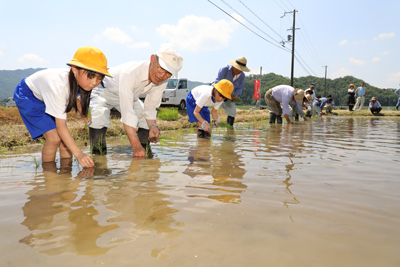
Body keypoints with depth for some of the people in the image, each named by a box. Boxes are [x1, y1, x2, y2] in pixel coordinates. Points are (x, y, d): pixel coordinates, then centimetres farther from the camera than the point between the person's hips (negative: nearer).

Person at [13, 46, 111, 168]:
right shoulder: (59, 85, -42)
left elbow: (76, 97, 4)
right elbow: (61, 126, -39)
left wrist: (84, 113, -15)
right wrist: (78, 154, -43)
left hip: (46, 96, 7)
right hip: (27, 96, -7)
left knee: (66, 139, -5)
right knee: (54, 137, -21)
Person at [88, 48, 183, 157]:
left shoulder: (162, 82, -21)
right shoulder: (129, 73, -43)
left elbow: (150, 108, -9)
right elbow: (127, 112, -47)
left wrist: (153, 126, -31)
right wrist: (136, 147, -49)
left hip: (131, 97, 6)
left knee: (149, 123, -8)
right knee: (97, 121, -32)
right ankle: (99, 156, -7)